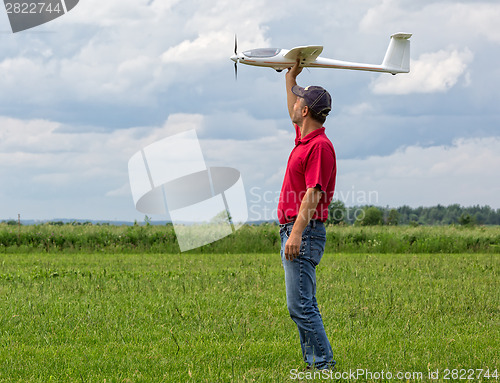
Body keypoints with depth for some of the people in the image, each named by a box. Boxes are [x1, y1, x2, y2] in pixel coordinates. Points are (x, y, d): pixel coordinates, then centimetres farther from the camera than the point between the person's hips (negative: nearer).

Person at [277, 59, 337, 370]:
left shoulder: (319, 146, -14)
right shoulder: (304, 138, 14)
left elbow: (313, 194, -21)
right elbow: (293, 115, 38)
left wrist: (296, 233, -26)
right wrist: (291, 76, 39)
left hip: (305, 233, -10)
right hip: (294, 231, 10)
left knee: (300, 306, -13)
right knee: (304, 306, 10)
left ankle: (324, 363, -12)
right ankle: (313, 363, 13)